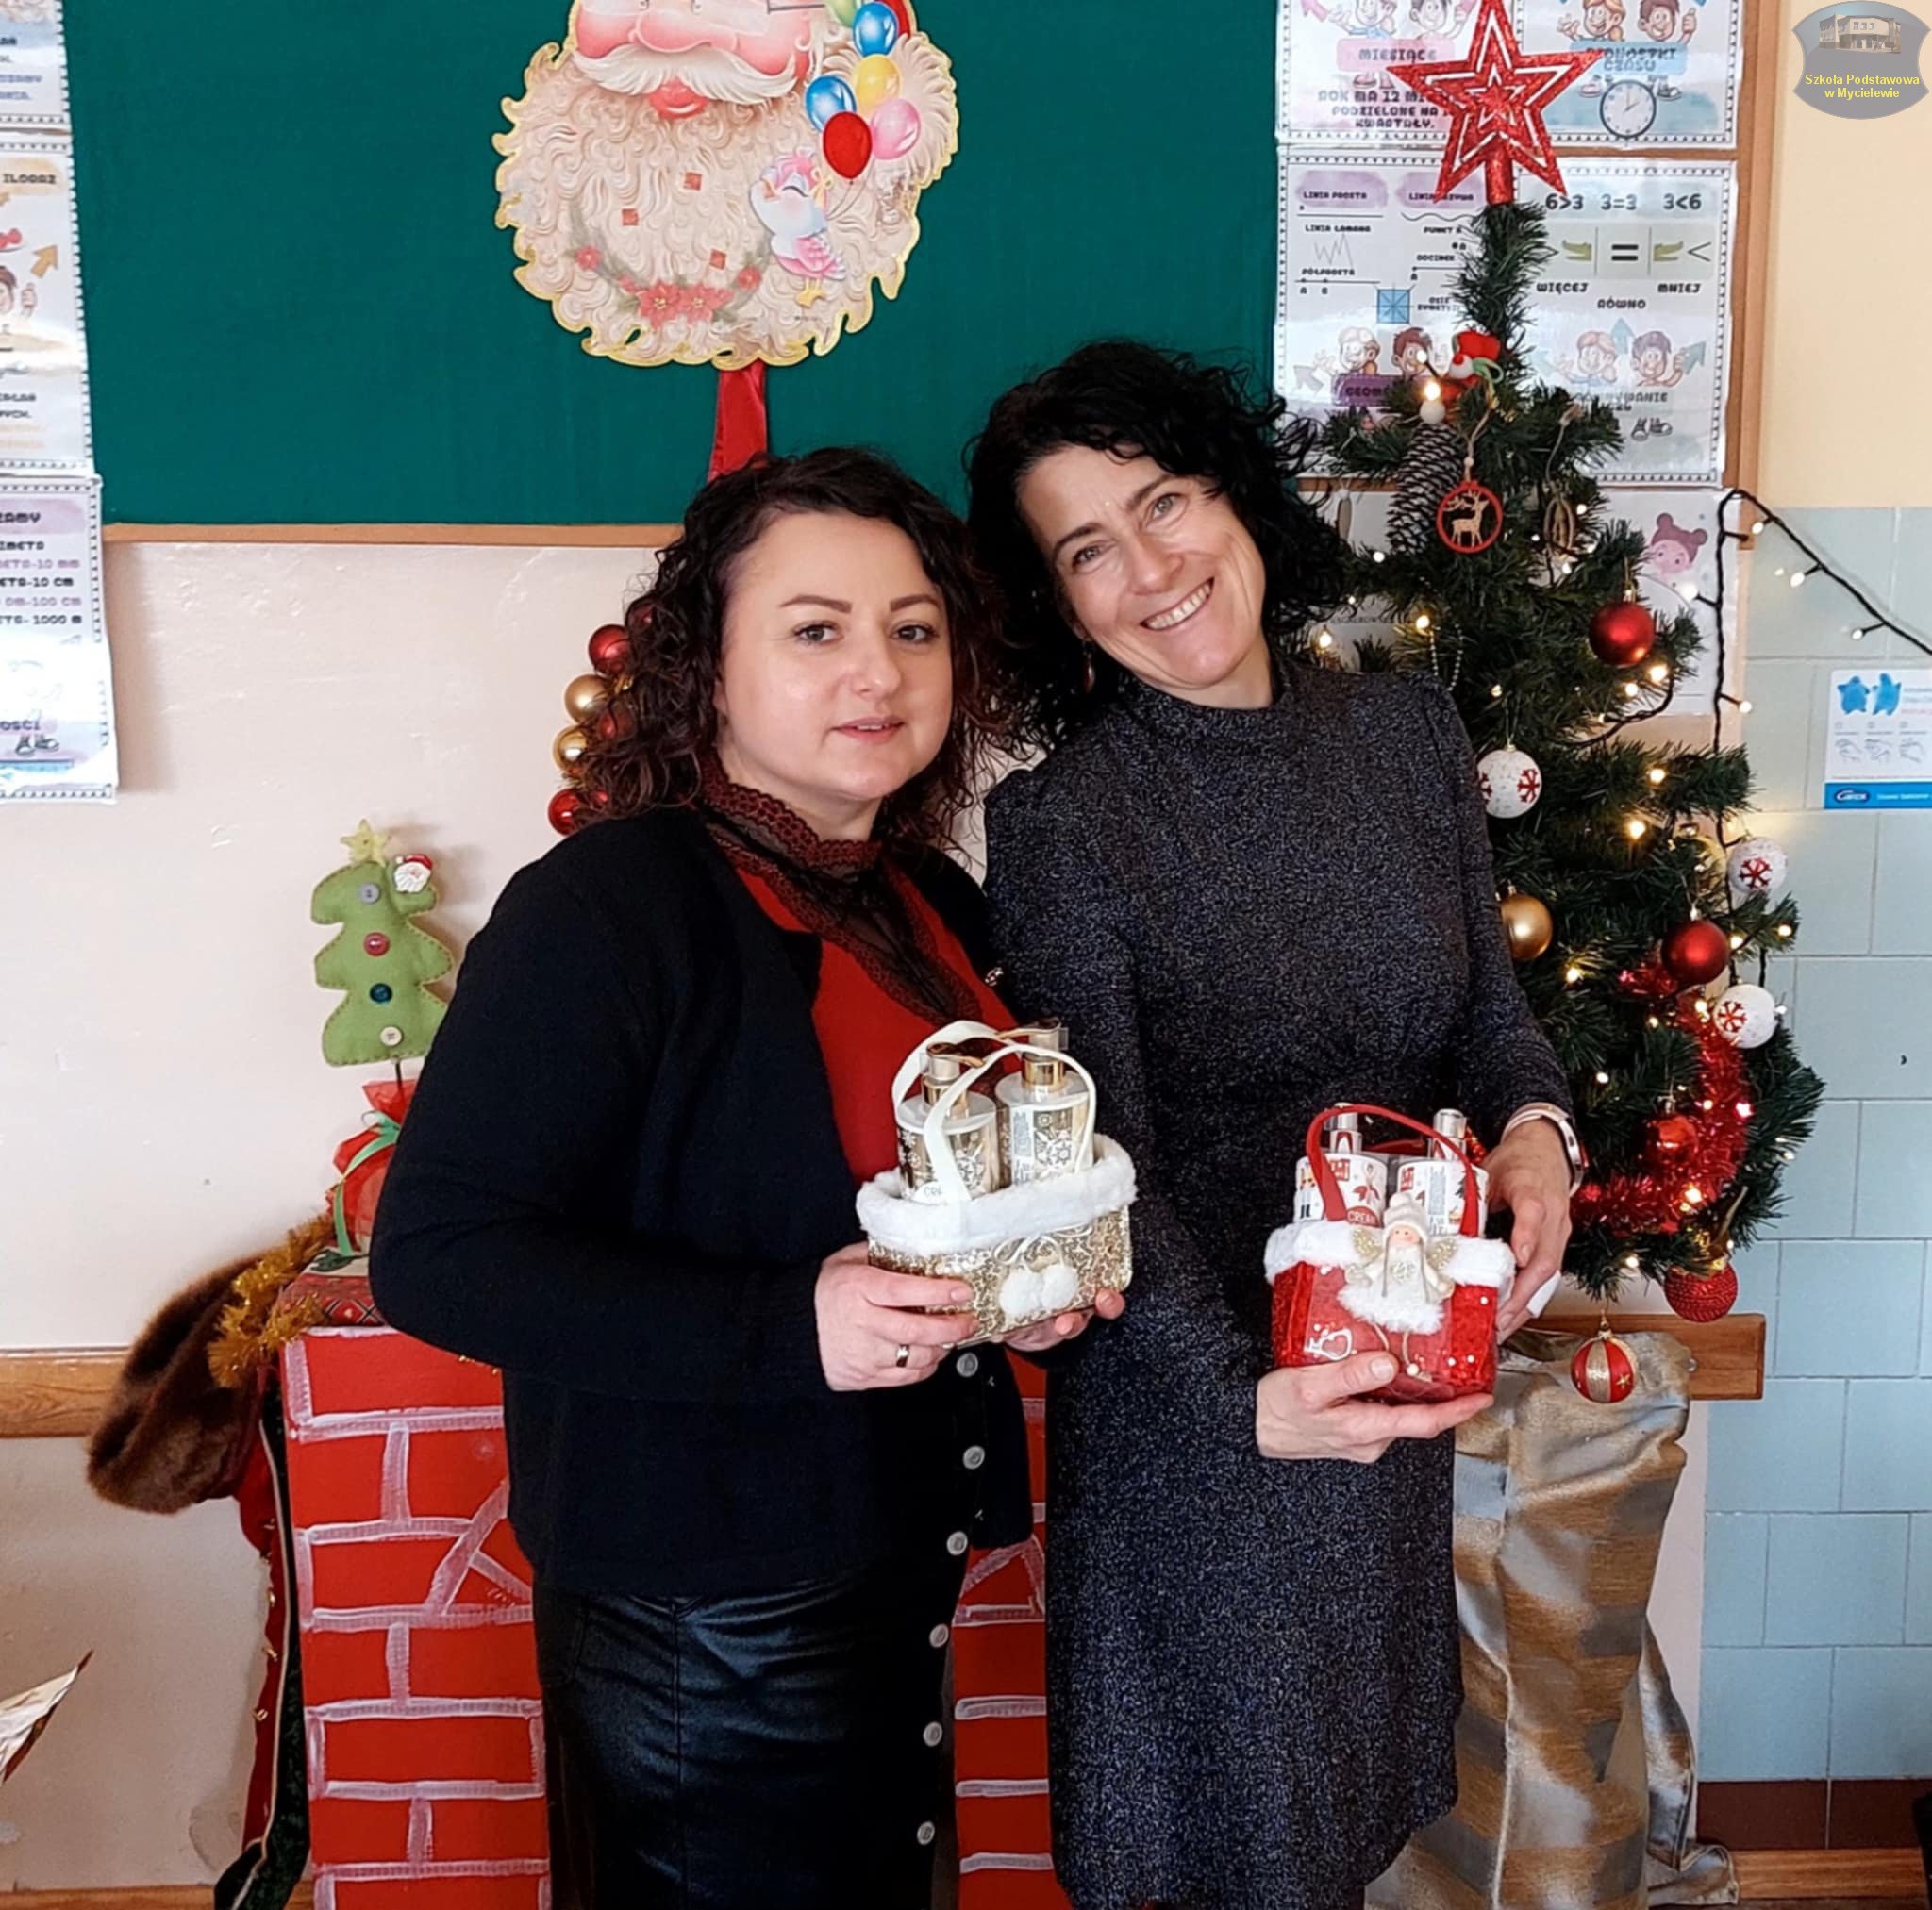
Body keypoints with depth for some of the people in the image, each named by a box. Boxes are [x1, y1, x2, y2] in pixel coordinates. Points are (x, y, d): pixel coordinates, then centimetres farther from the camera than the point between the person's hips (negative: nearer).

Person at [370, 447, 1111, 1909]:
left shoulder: (939, 907, 5)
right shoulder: (605, 906, -20)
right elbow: (437, 1255, -23)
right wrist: (788, 1331, -31)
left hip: (902, 1560, 8)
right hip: (704, 1617, -7)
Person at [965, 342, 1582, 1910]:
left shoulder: (1411, 733, -2)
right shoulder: (1059, 822, -18)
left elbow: (1489, 998, 7)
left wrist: (1535, 1124, -14)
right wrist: (1242, 1394, -30)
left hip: (1406, 1365, 5)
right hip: (1192, 1396, -4)